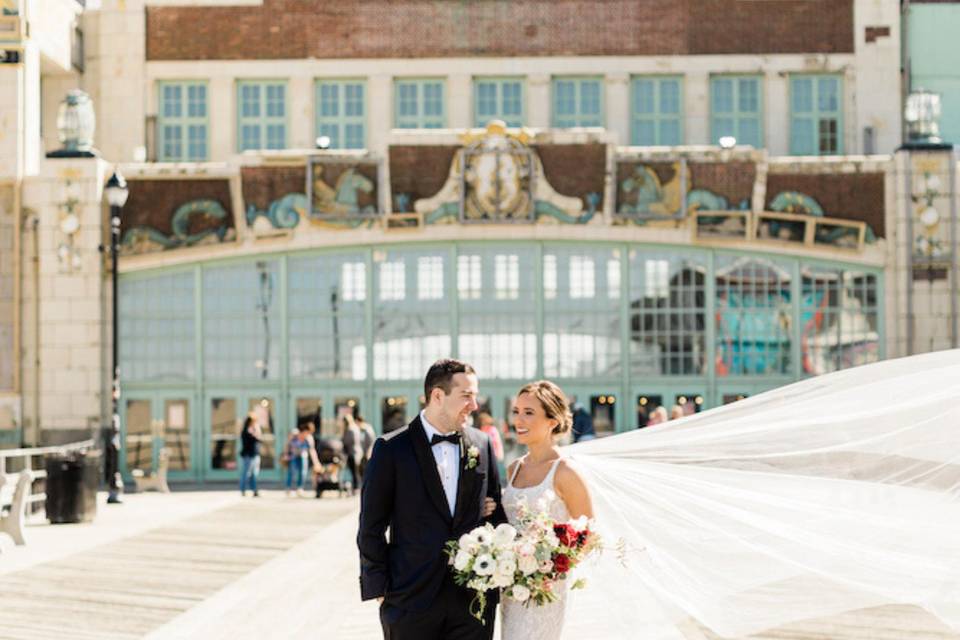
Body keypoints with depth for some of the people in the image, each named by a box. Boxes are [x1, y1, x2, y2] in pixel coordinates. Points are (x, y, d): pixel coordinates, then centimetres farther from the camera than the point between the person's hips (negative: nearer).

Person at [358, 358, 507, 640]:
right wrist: (378, 588, -4)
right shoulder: (392, 448, -4)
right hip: (412, 598, -3)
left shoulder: (482, 444, 7)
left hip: (474, 597, 3)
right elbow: (371, 526, -2)